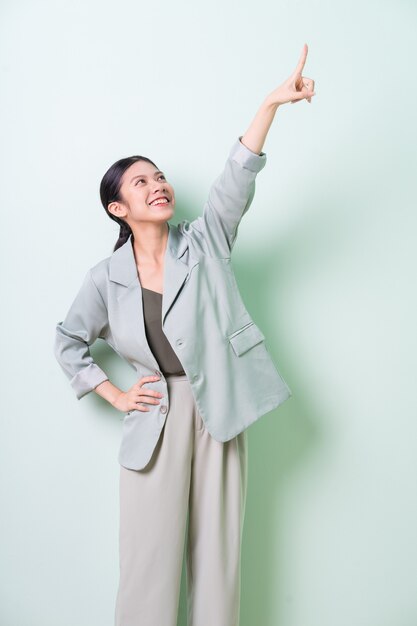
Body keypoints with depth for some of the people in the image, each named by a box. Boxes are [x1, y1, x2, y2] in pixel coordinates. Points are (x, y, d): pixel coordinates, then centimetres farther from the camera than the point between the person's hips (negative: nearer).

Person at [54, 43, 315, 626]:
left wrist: (271, 104, -24)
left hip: (218, 412, 1)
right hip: (155, 419, 0)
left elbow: (236, 180, -13)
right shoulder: (105, 278, 3)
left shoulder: (204, 243, 1)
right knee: (149, 561, 6)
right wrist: (114, 396, 6)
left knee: (219, 555, 10)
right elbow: (68, 341, 15)